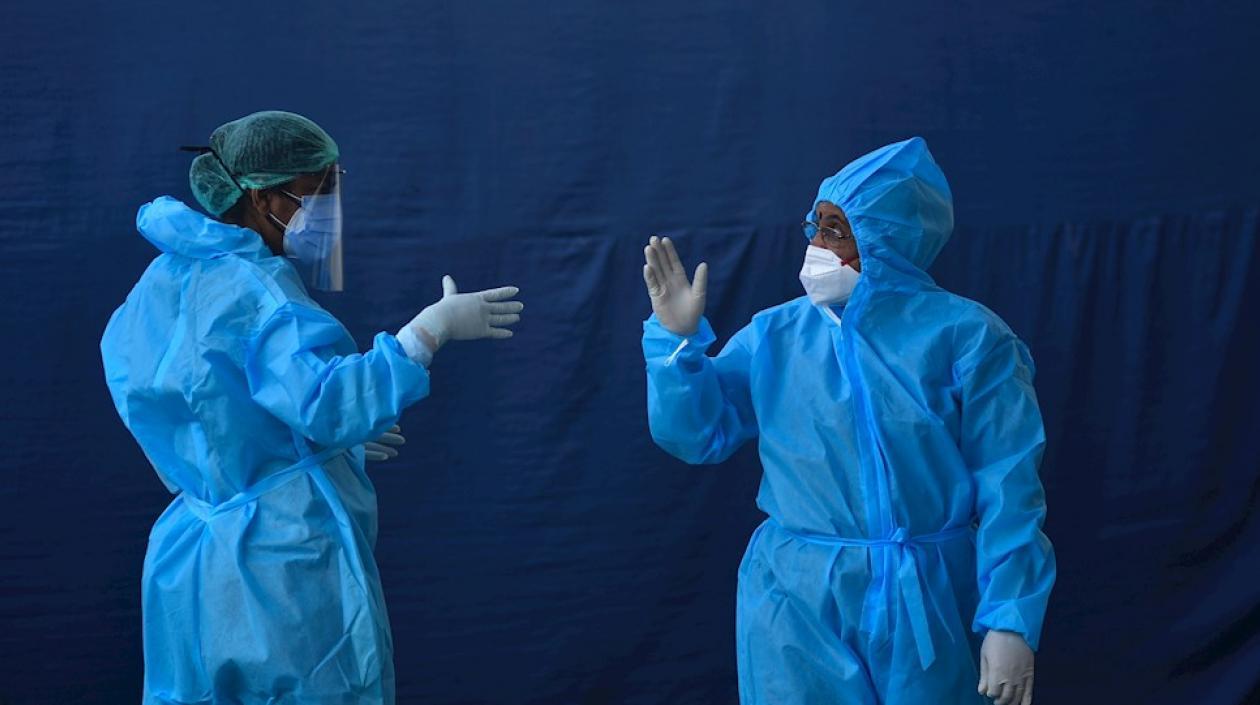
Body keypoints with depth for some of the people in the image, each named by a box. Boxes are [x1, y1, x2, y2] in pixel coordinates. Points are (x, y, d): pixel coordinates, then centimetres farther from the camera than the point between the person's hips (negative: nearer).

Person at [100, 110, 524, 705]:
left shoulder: (171, 280, 12)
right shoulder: (250, 287, -17)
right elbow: (330, 403, -29)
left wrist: (321, 435, 23)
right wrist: (432, 327, -25)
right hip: (283, 570, -9)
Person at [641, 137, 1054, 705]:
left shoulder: (963, 336, -6)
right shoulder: (774, 334, 4)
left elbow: (1007, 488, -8)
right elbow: (697, 434, 3)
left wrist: (1011, 620, -13)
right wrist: (678, 339, -10)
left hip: (924, 607, -2)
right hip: (796, 604, 2)